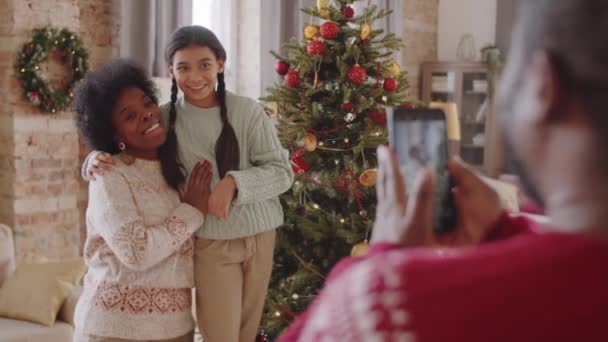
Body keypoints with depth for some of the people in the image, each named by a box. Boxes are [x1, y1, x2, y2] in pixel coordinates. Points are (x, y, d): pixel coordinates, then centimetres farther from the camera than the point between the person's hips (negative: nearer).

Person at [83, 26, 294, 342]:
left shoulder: (247, 111, -7)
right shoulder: (165, 119, -4)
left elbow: (282, 171, -7)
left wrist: (234, 182, -22)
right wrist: (97, 159, -16)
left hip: (259, 236, 1)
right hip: (210, 243, -1)